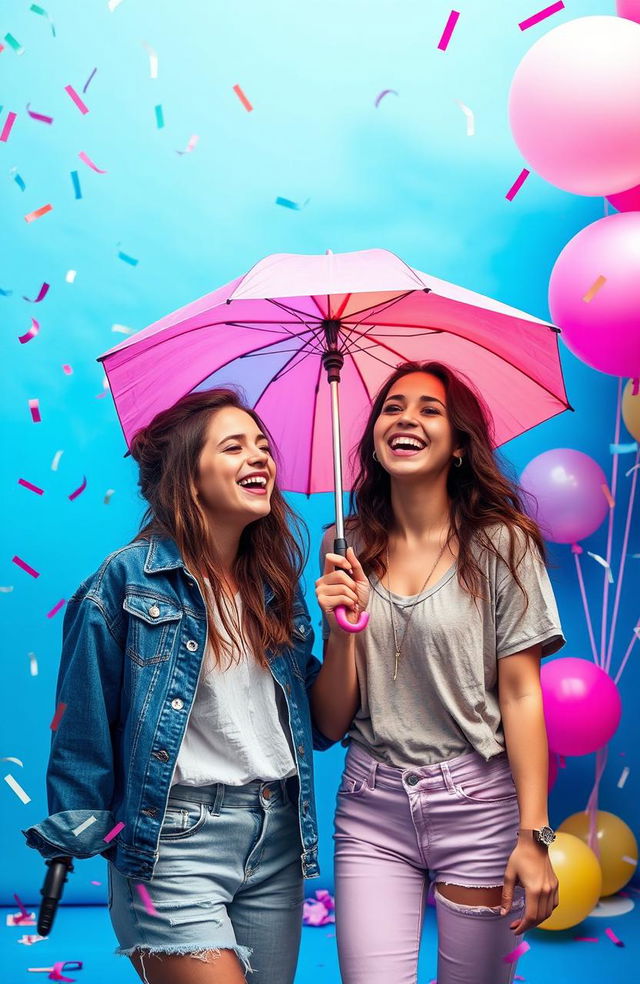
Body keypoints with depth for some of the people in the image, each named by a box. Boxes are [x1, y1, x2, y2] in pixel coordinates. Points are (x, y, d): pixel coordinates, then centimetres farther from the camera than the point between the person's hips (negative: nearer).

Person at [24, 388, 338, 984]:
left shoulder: (278, 585, 9)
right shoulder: (128, 578, -7)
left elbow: (318, 726, 10)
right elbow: (84, 719, -4)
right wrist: (79, 838, -5)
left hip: (277, 839, 6)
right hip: (175, 839, -5)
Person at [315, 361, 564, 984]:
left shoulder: (501, 543, -4)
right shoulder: (347, 548, 4)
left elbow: (520, 693, -6)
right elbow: (335, 721, 3)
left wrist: (533, 834, -10)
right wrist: (343, 628, -14)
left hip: (477, 802, -2)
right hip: (372, 806, 2)